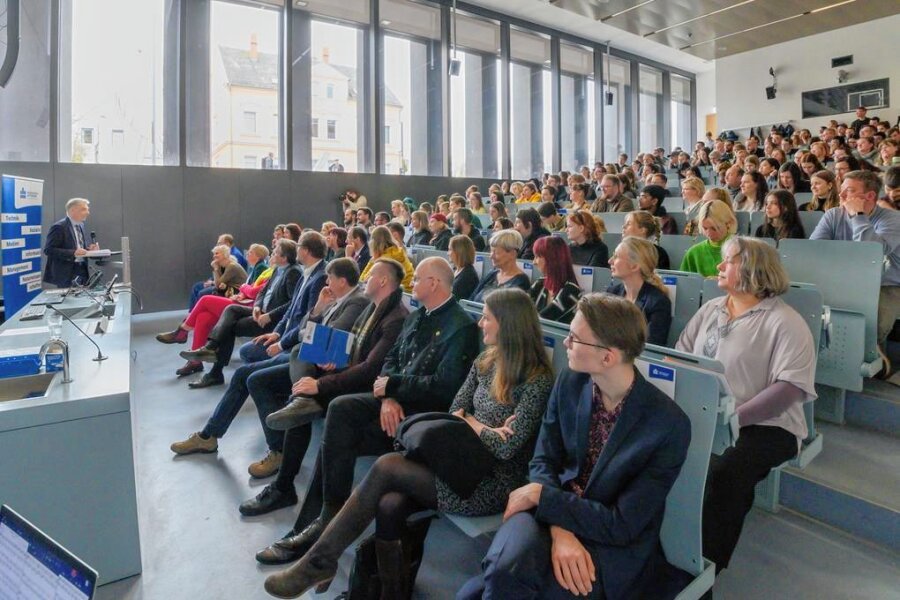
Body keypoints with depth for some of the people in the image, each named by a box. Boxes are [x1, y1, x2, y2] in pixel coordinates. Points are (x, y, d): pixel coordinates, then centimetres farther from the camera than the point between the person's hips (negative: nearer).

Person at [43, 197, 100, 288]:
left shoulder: (80, 225, 14)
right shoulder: (59, 227, -11)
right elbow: (48, 250, -16)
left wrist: (89, 248, 0)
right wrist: (73, 253, -26)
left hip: (82, 270, 8)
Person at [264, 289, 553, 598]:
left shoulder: (537, 381, -15)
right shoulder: (485, 361, 7)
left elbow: (506, 448, -20)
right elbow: (454, 413, 9)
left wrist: (471, 422, -6)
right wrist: (485, 429, -8)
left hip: (494, 484, -6)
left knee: (386, 467, -17)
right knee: (389, 505, -19)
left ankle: (320, 560, -2)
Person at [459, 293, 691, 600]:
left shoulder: (669, 425, -19)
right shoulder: (569, 382, -4)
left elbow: (623, 525, -17)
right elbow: (543, 461, 0)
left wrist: (540, 494, -15)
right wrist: (559, 530, -18)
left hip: (612, 545, -3)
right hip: (552, 512, 3)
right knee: (505, 569, -32)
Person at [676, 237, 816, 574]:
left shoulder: (785, 322, -7)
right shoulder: (710, 309, 13)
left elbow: (791, 387, -17)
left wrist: (734, 418, -25)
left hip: (763, 424, -5)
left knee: (721, 471, -32)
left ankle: (707, 561, -11)